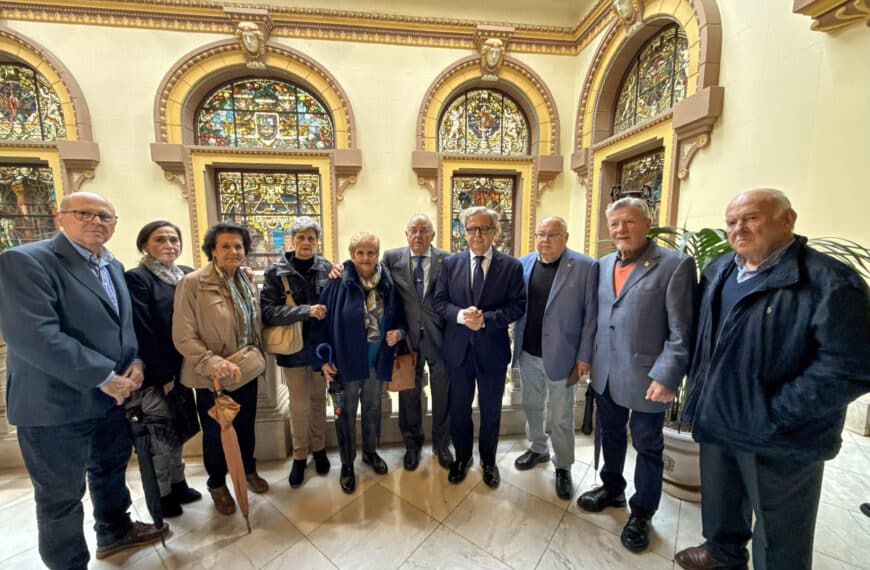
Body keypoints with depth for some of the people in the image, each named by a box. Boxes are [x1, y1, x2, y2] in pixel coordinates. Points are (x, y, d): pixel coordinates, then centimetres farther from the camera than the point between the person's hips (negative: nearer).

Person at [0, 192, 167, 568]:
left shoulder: (113, 266, 8)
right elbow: (33, 336, -26)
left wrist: (135, 361, -4)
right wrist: (103, 377, -22)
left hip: (113, 396, 8)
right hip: (57, 403, -7)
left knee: (111, 469, 24)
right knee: (61, 496, 11)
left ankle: (114, 531, 46)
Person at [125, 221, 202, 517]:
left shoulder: (188, 274, 5)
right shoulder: (137, 278, -13)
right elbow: (142, 331, -17)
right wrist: (163, 375, -16)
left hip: (182, 368, 6)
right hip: (156, 374, -6)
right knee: (161, 436, 9)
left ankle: (177, 484, 36)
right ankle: (161, 494, 28)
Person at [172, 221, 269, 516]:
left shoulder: (247, 280, 1)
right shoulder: (192, 283, -17)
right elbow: (183, 337, -19)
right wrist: (212, 362, -28)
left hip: (246, 371, 5)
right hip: (213, 377, -4)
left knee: (246, 426, 22)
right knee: (215, 433, 18)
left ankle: (248, 469, 48)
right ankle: (217, 484, 43)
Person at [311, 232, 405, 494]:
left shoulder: (387, 283, -3)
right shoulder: (339, 283, -12)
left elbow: (399, 317, 7)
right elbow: (321, 322, -9)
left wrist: (398, 332, -13)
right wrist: (323, 359, -10)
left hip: (377, 361, 3)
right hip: (346, 361, -3)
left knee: (373, 409, 21)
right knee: (346, 413, 13)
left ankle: (370, 452, 45)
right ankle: (347, 464, 35)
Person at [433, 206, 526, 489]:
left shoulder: (511, 266, -5)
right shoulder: (451, 263, 0)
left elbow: (518, 306, -9)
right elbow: (438, 301, -1)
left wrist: (486, 318, -23)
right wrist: (460, 314, -21)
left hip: (492, 350, -1)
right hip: (458, 349, 2)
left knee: (491, 410, 17)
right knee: (458, 408, 18)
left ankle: (488, 461, 42)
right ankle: (462, 457, 43)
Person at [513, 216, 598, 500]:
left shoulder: (586, 266, -11)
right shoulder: (523, 264, 1)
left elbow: (591, 315, -9)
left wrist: (584, 356, -9)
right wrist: (515, 345, -1)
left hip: (560, 356, -4)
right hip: (527, 354, 4)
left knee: (561, 418, 12)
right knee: (531, 407, 22)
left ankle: (563, 466, 34)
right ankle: (538, 449, 45)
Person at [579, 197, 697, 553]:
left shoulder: (675, 265, -12)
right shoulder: (604, 265, 6)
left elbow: (681, 331, -14)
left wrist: (667, 377, -18)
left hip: (646, 378, -5)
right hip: (605, 374, 5)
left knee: (648, 448, 15)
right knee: (610, 437, 23)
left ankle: (641, 513, 37)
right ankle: (612, 489, 46)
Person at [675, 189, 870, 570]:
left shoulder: (829, 281, -17)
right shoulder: (718, 272, 5)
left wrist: (772, 414, -22)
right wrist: (699, 388, 8)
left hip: (780, 440, -6)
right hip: (717, 421, 6)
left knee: (778, 539, 16)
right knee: (719, 504, 27)